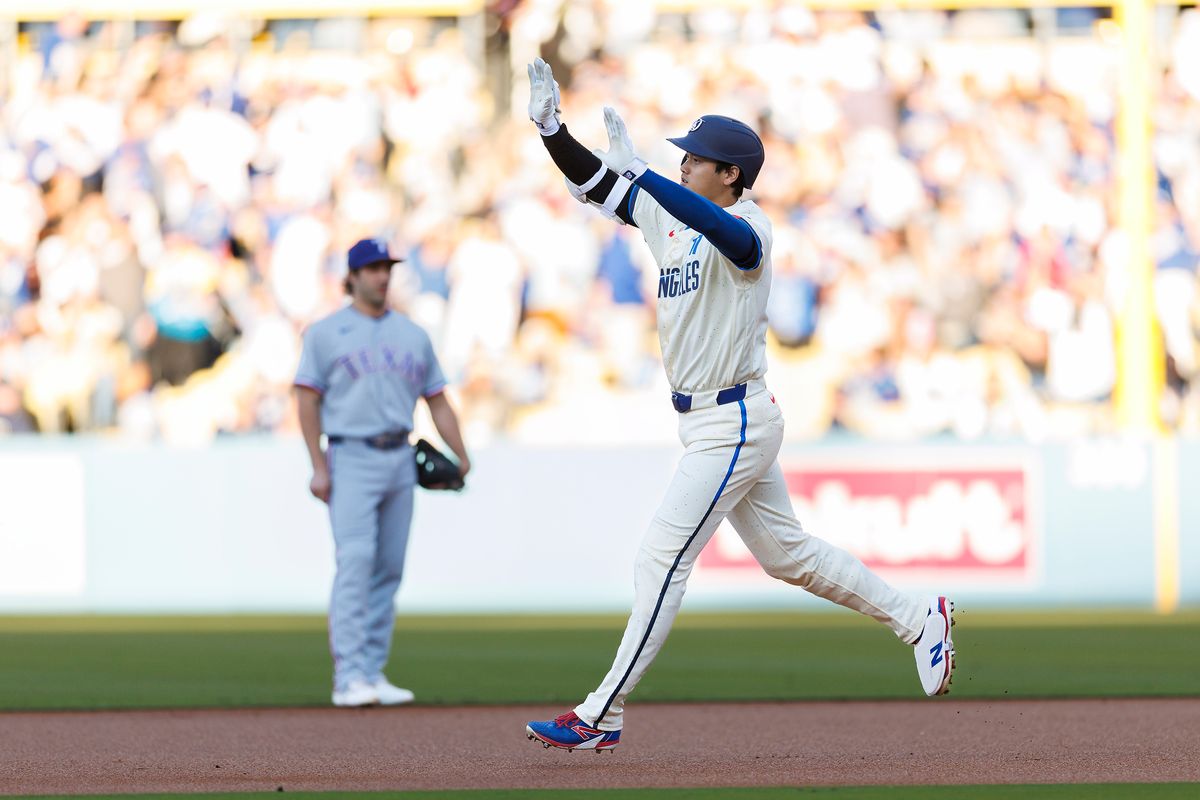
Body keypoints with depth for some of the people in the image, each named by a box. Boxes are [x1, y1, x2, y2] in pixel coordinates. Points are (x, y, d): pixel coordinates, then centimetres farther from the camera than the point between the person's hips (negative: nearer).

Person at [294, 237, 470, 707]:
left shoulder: (414, 335, 15)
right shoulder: (326, 332, 2)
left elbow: (437, 399, 15)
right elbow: (308, 399, -1)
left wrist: (460, 456, 2)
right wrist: (318, 467, -10)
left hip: (400, 459, 5)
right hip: (352, 458, -5)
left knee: (389, 571, 6)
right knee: (355, 563, -15)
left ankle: (374, 673, 11)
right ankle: (349, 678, -19)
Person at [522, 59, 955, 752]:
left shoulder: (747, 227, -16)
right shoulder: (669, 215, 9)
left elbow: (728, 233, -40)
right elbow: (595, 184, 9)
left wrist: (639, 173, -45)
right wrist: (551, 127, -7)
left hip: (736, 426, -10)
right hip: (709, 425, 10)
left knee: (662, 560, -9)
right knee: (787, 552, 18)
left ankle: (602, 717, -7)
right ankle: (918, 618, 27)